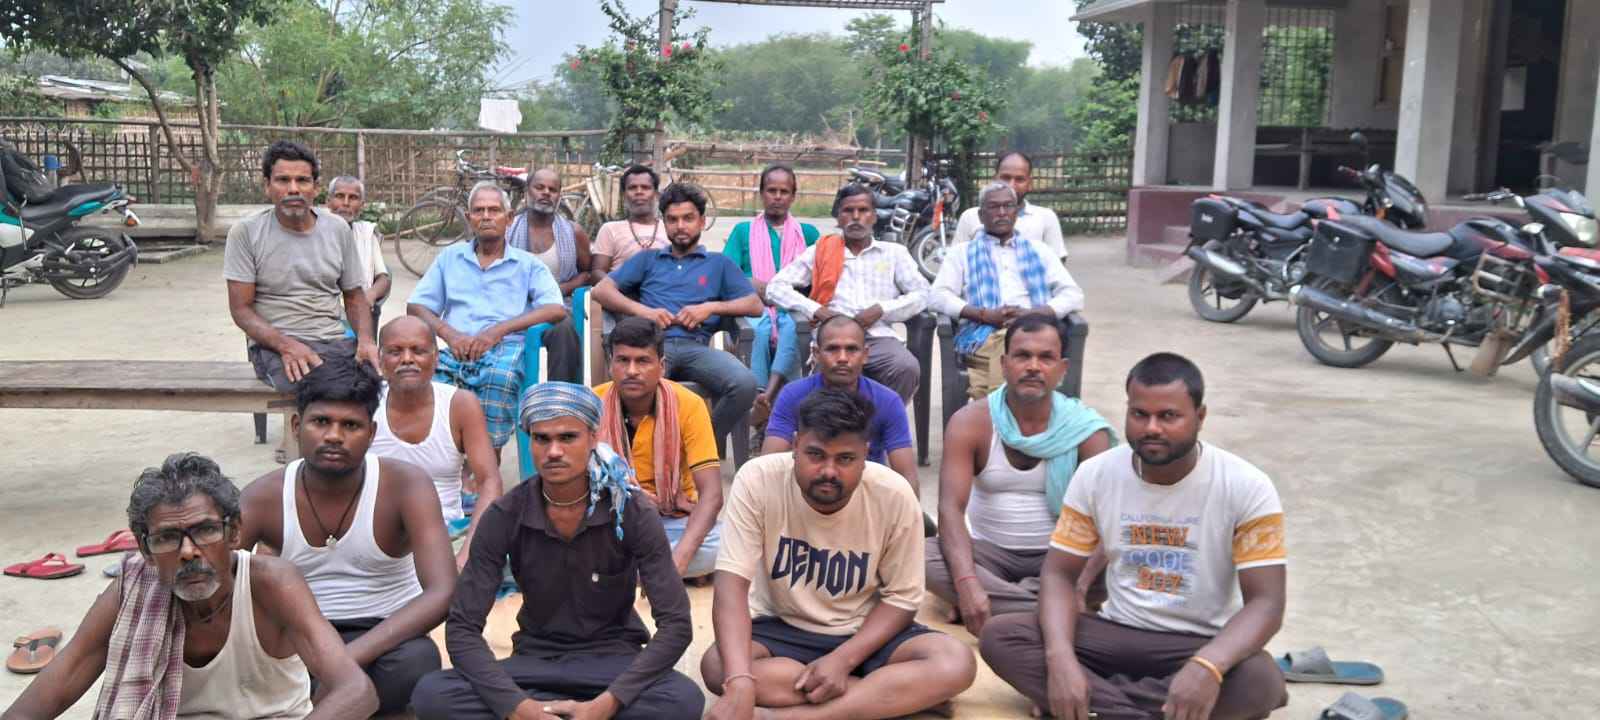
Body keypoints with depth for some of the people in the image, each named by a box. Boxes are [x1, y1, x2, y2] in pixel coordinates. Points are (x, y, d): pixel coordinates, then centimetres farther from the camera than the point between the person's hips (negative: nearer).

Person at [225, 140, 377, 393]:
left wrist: (365, 339, -6)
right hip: (274, 345, -4)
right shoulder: (245, 232, 1)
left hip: (336, 342, 4)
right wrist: (287, 345, -20)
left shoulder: (338, 229, 11)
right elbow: (241, 308, -2)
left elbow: (354, 296, 16)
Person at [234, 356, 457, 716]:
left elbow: (443, 593, -26)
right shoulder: (264, 498, -8)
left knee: (417, 662, -36)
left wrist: (348, 657, -38)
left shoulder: (406, 486, -17)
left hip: (385, 636, -1)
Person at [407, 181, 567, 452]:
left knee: (500, 375, -37)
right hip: (455, 349, 2)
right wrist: (448, 333, -3)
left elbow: (557, 310, 3)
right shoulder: (450, 257, 27)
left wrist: (499, 330, -8)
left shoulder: (527, 264, 19)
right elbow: (416, 306, 19)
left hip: (505, 348, -2)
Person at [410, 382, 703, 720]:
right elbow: (462, 628, -11)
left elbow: (676, 624, -16)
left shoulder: (632, 511, -14)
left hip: (613, 658, -1)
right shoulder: (504, 516, -11)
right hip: (535, 659, 2)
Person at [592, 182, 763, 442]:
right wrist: (642, 310, 2)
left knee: (745, 384, -32)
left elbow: (755, 305, 16)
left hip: (697, 345, 1)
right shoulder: (647, 259, 32)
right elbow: (602, 290, 20)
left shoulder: (719, 263, 29)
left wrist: (711, 307, 1)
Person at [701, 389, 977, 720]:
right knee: (717, 666, -32)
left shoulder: (895, 496, -19)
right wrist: (740, 682, -39)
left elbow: (900, 598, -9)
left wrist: (842, 660, -25)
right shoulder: (757, 480, -21)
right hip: (781, 628, 0)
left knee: (956, 664, -26)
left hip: (864, 633, 0)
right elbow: (732, 581, -25)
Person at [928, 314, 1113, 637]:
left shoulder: (1086, 429, -9)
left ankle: (1000, 600, -20)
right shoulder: (971, 422, -10)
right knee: (922, 556, -29)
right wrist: (967, 583, -38)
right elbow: (951, 507, -20)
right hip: (988, 552, 1)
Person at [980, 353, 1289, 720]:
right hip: (1115, 634, 3)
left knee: (1262, 682, -36)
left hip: (1201, 644, -2)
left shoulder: (1247, 487, -14)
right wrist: (1061, 658, -26)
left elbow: (1266, 603, -17)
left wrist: (1208, 667, -39)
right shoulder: (1095, 474, -5)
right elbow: (1058, 574, -5)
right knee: (998, 636, -20)